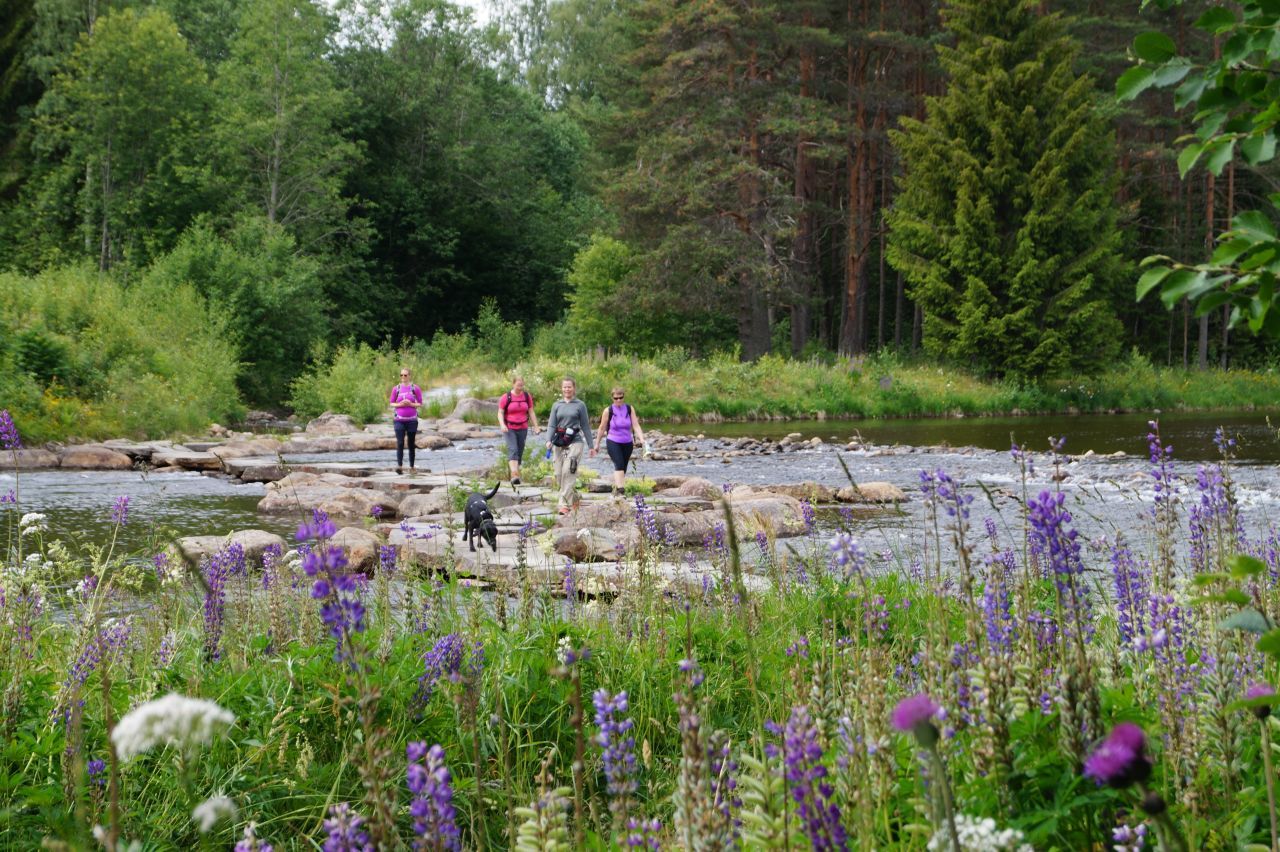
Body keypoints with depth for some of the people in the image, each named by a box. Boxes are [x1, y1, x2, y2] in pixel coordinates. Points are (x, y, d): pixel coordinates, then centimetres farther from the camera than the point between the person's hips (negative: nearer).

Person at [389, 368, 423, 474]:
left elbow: (420, 403, 4)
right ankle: (399, 466, -20)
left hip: (412, 420, 0)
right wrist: (400, 404, -11)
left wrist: (411, 404, -15)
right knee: (400, 443, -13)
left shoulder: (415, 388, 1)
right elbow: (391, 403, 9)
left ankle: (412, 467, 16)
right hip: (399, 420, 0)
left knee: (411, 444, 7)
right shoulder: (396, 389, 4)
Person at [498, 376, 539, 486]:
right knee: (513, 449, -21)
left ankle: (513, 477, 15)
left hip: (523, 428, 4)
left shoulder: (527, 396, 6)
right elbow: (500, 413, -4)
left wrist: (535, 426, 4)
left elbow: (531, 412, 10)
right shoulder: (506, 397, -5)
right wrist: (502, 424, -21)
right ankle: (514, 475, -35)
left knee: (520, 452, 6)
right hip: (509, 428, -4)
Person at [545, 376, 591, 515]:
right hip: (559, 443, 4)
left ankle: (565, 504, -16)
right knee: (559, 474, 3)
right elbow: (551, 425, 7)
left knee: (568, 471, -17)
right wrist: (548, 440, -11)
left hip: (575, 442, -4)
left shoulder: (580, 405, 4)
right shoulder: (557, 405, 12)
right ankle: (573, 498, 24)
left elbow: (585, 426, 7)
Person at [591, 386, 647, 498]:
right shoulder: (608, 411, -4)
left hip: (627, 443, 4)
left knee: (623, 468, 8)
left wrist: (642, 439, -18)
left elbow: (636, 426, -3)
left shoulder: (630, 409, 2)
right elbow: (602, 428, 4)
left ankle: (616, 489, 23)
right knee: (619, 465, -21)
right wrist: (597, 444, 9)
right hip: (613, 442, -4)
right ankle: (620, 490, -30)